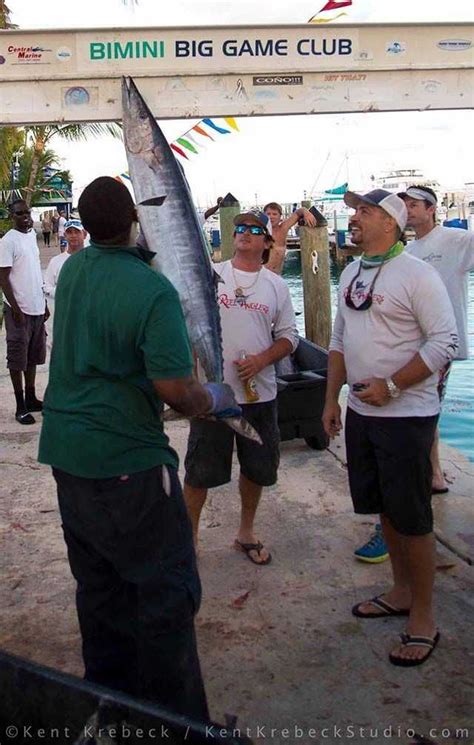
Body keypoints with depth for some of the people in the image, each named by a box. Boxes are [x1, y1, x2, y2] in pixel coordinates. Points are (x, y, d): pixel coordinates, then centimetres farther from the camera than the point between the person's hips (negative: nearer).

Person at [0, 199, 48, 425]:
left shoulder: (32, 235, 11)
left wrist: (44, 303, 17)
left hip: (36, 308, 7)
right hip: (19, 310, -7)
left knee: (33, 356, 15)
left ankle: (31, 398, 27)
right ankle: (21, 406, 9)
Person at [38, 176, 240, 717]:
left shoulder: (71, 270, 3)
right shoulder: (154, 291, -18)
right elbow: (176, 390, -21)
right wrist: (216, 397, -1)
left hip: (65, 450, 8)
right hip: (126, 459, -8)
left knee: (98, 585, 19)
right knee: (166, 590, 5)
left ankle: (109, 699, 35)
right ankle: (176, 718, 16)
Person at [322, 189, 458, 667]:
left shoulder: (416, 275, -13)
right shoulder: (350, 273, 11)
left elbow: (444, 342, -16)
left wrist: (391, 385, -20)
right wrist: (331, 398, 13)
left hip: (406, 414, -7)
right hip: (360, 412, 8)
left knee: (411, 517, 1)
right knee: (385, 509, 18)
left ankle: (423, 619, 16)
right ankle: (402, 592, 36)